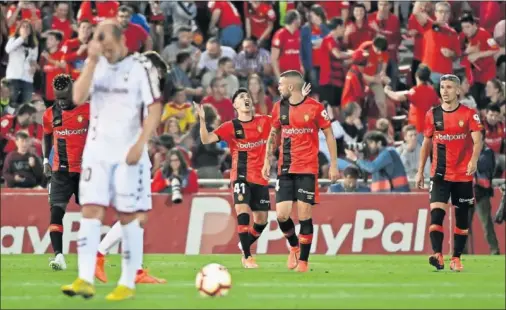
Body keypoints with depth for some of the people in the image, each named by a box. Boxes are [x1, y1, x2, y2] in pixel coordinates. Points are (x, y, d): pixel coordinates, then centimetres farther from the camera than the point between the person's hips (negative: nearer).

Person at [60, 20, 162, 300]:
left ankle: (128, 284, 7)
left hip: (128, 153, -4)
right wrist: (92, 61, -13)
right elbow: (78, 98, -6)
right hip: (96, 150, 4)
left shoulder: (141, 67, -7)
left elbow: (155, 109, -9)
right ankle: (85, 280, -10)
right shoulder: (95, 65, 7)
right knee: (90, 212, -5)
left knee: (128, 216, 1)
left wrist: (140, 144, -18)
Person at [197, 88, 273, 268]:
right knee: (243, 211, -22)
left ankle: (245, 246, 34)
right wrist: (202, 120, -25)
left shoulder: (264, 122, 5)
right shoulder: (231, 127, -1)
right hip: (241, 177, -3)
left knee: (261, 221, 6)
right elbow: (206, 139, -10)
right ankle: (247, 256, -14)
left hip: (261, 178, 3)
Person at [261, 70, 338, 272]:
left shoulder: (315, 107, -6)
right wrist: (267, 161, 13)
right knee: (282, 214, -5)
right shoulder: (279, 107, 8)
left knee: (304, 214, -6)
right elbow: (273, 135, 19)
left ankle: (303, 261, 3)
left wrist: (334, 164, -3)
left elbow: (329, 135, 0)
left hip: (307, 169, -4)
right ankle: (294, 246, 23)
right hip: (285, 169, 4)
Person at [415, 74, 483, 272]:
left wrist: (474, 160, -33)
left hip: (463, 175, -1)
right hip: (440, 174, 1)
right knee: (436, 212, -16)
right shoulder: (433, 114, 4)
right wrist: (420, 171, 11)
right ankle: (438, 256, -23)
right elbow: (426, 143, 13)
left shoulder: (469, 114, -4)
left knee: (461, 217, 6)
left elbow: (477, 140, -14)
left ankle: (456, 258, 16)